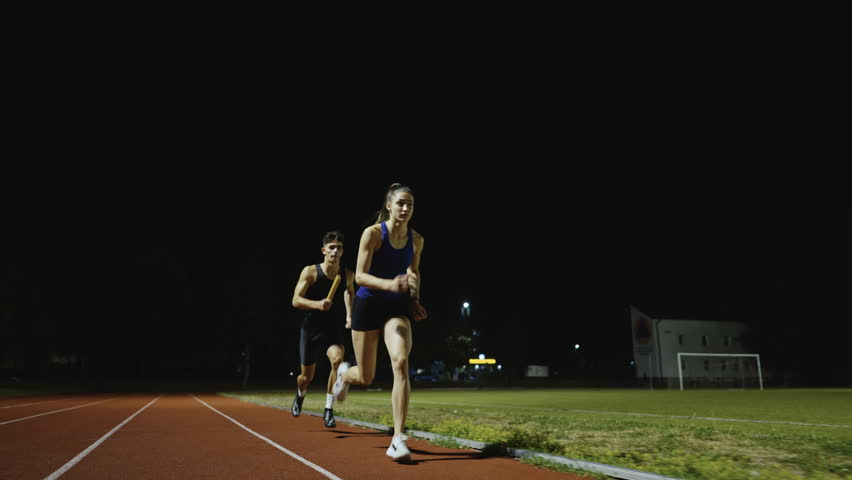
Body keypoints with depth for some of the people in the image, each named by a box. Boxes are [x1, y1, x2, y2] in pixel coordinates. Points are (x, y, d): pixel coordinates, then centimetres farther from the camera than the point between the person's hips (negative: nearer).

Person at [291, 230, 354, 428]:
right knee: (307, 376, 10)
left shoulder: (348, 275, -1)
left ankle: (329, 410, -15)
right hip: (311, 330, -1)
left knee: (338, 360, -29)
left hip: (334, 330, 1)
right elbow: (296, 300, -14)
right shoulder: (310, 271, -11)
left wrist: (350, 315, 8)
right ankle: (300, 396, 48)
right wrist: (317, 304, -31)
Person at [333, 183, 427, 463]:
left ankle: (398, 440, -20)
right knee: (365, 378, 7)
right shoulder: (373, 233, -12)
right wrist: (389, 284, -34)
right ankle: (344, 373, 48)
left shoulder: (416, 240, 1)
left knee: (401, 362, -24)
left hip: (397, 307, 2)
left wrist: (415, 300, 5)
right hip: (368, 304, -2)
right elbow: (360, 275, -16)